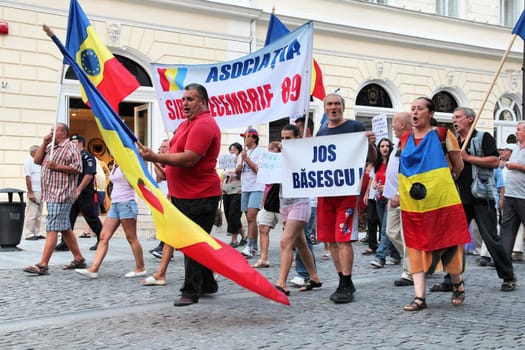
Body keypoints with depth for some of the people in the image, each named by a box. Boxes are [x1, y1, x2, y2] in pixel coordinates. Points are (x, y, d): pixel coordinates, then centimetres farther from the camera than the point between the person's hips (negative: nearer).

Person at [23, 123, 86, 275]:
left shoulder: (71, 148, -7)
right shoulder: (50, 147, 21)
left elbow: (77, 168, -15)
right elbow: (37, 160, 14)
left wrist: (56, 166, -18)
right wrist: (44, 142, 5)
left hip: (61, 195, -9)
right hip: (52, 194, 9)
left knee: (52, 228, -13)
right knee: (65, 228, 13)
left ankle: (43, 265, -16)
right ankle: (79, 259, 20)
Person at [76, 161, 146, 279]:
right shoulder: (114, 166, 16)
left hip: (126, 203, -9)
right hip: (114, 204, 9)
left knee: (131, 238, -2)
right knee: (103, 237, 0)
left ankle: (140, 269, 9)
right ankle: (94, 269, -4)